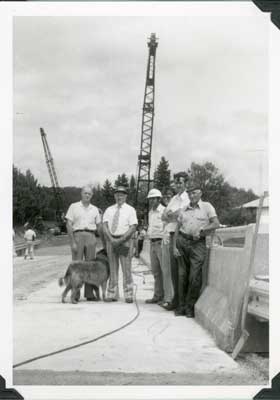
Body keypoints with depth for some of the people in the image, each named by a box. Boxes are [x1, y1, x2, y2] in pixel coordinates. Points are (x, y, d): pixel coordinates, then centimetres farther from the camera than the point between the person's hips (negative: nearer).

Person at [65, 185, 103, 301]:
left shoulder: (94, 209, 16)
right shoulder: (74, 206, 6)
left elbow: (99, 226, 18)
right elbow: (69, 224, -1)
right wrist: (72, 242, -10)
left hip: (91, 236, 3)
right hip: (77, 235, -3)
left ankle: (89, 293, 7)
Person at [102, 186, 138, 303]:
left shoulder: (130, 210, 4)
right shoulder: (109, 210, 14)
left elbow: (133, 228, -5)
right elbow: (105, 226, 4)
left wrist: (121, 240, -15)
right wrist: (111, 239, -12)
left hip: (124, 240, -3)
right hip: (110, 240, 3)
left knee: (126, 268, -5)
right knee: (112, 268, 5)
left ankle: (128, 295, -2)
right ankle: (112, 294, 9)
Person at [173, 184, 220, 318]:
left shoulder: (207, 206, 5)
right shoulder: (184, 210, 15)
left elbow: (216, 224, -2)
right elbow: (177, 229, 14)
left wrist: (201, 230, -13)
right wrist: (174, 246, 4)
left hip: (198, 243, -3)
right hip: (182, 241, 3)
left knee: (195, 276, -7)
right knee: (182, 275, 4)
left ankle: (191, 307, 3)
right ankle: (182, 305, 13)